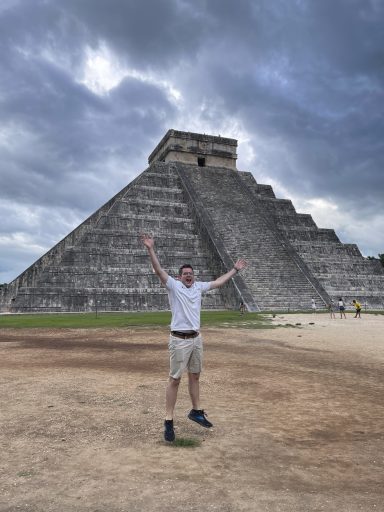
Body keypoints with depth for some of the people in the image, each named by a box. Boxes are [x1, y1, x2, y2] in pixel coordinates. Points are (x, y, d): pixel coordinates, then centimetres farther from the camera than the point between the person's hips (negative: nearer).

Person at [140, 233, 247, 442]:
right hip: (179, 340, -6)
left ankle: (196, 411, 34)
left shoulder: (199, 286, 10)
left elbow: (219, 282, 21)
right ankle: (168, 421, 7)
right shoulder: (173, 285, -6)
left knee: (195, 376, 18)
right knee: (175, 379, -1)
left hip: (196, 338, 6)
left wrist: (235, 269, 27)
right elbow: (159, 270, -19)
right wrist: (151, 249, -31)